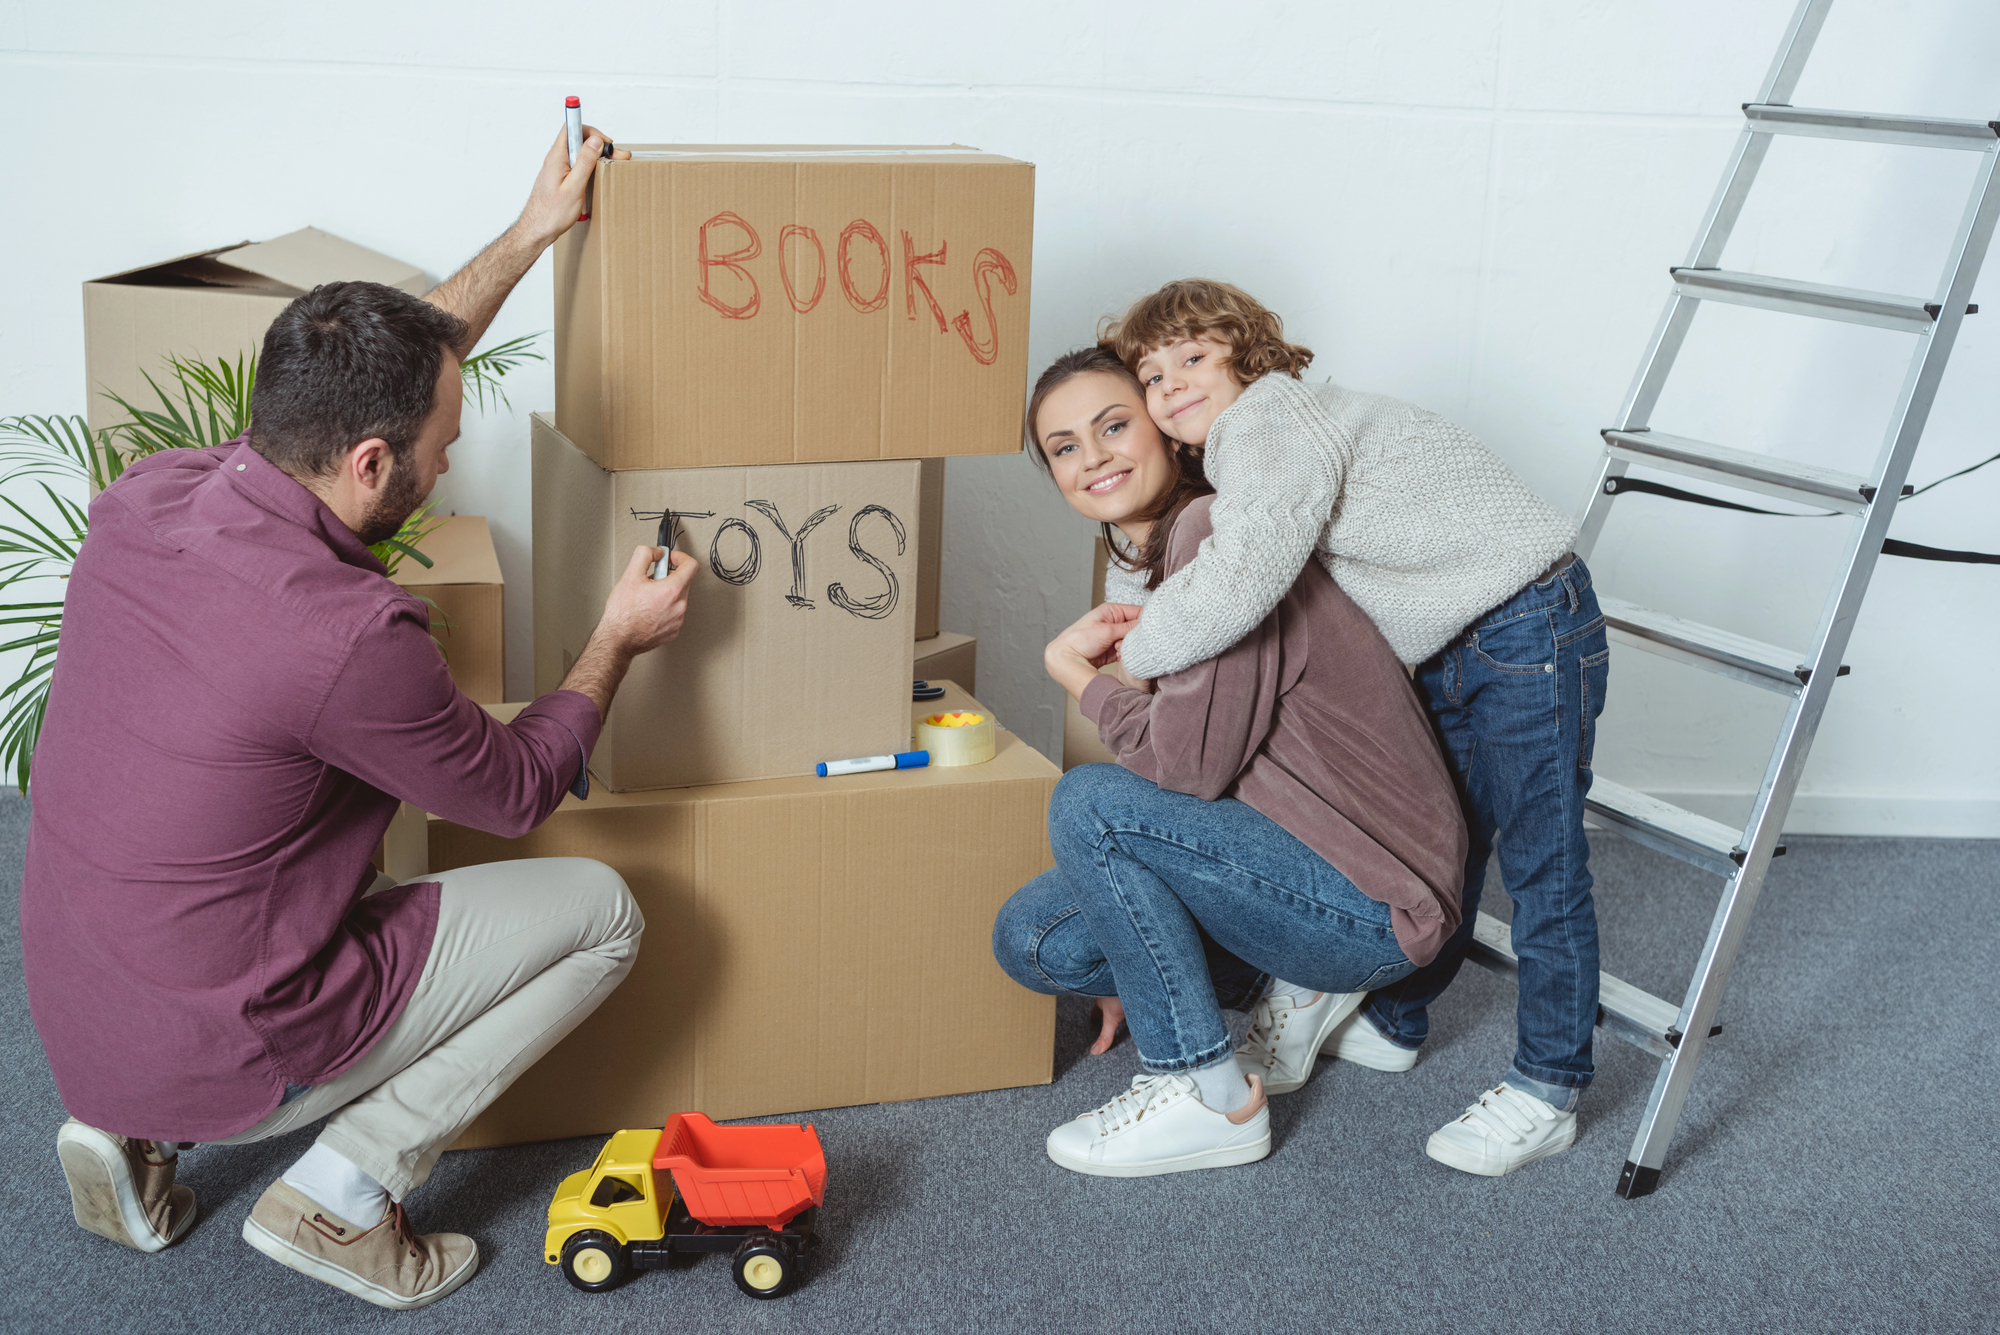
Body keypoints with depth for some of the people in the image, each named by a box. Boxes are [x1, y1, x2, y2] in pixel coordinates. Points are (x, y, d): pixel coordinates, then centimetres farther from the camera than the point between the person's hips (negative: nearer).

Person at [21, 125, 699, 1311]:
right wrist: (620, 641, 6)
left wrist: (530, 237, 16)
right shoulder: (345, 636, -29)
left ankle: (134, 1132, 19)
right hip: (218, 1056, -7)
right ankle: (346, 1191, 2)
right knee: (602, 911, 3)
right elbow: (519, 791, -9)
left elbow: (377, 379, 10)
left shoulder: (145, 498, -7)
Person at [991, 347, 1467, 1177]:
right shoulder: (1160, 559, 11)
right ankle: (1289, 990, 13)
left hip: (1372, 903, -9)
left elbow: (1189, 760, -24)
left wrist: (1072, 667, -9)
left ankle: (1210, 1099, -11)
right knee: (1032, 938, 3)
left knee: (1088, 804, -22)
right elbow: (1183, 760, 15)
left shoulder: (1213, 532, -20)